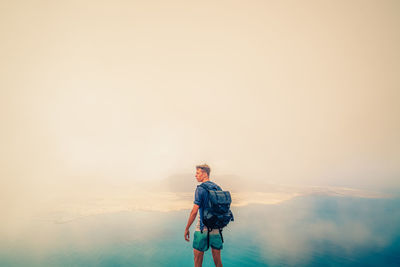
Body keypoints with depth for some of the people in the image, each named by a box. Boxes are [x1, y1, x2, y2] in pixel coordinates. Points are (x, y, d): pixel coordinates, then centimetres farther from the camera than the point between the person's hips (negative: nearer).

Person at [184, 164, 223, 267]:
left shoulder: (200, 189, -12)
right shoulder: (218, 188, 8)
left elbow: (194, 211, -15)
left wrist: (187, 229, -8)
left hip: (203, 228, -6)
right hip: (217, 228, 6)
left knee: (198, 256, 7)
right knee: (217, 258, 12)